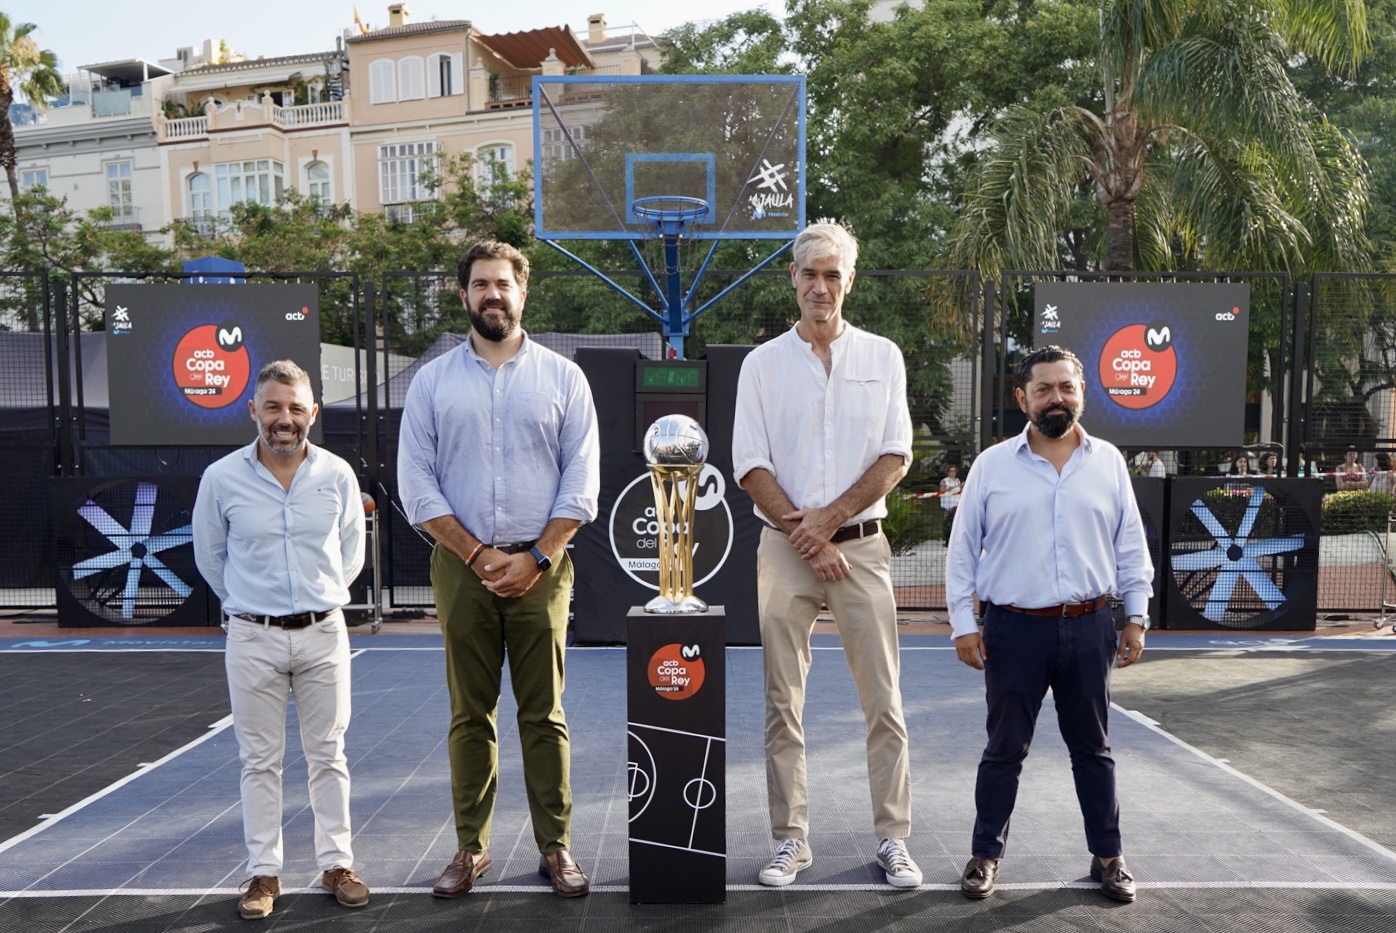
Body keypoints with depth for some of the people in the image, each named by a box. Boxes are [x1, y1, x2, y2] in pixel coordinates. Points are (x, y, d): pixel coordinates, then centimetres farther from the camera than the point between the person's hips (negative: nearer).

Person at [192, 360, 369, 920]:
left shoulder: (338, 475, -2)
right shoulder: (221, 479, -5)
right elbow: (210, 558, 9)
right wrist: (249, 604, 12)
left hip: (323, 632, 1)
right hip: (253, 637, -1)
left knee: (328, 754, 9)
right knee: (260, 760, 7)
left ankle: (337, 865, 21)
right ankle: (263, 873, 19)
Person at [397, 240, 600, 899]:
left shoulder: (562, 376, 5)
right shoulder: (432, 381, 7)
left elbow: (581, 481, 1)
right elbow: (416, 483, 2)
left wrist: (535, 559, -8)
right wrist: (478, 554, -6)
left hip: (541, 566, -1)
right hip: (461, 566, 1)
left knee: (544, 714, 3)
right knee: (470, 714, 8)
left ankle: (555, 847, 13)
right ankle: (471, 848, 19)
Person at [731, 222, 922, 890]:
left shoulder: (882, 357, 8)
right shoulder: (762, 363, 6)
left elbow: (896, 459, 2)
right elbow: (750, 467, 1)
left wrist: (829, 517, -9)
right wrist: (805, 536, -7)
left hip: (862, 545, 0)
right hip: (785, 549, 0)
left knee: (884, 702, 2)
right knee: (782, 704, 4)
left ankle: (893, 839, 14)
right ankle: (791, 840, 16)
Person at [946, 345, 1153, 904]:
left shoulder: (1108, 463, 5)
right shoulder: (992, 465, -2)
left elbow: (1131, 548, 9)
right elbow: (962, 551, 0)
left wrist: (1136, 617, 5)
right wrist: (963, 623, -4)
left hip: (1089, 628, 2)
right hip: (1014, 629, -2)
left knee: (1092, 747, 15)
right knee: (1004, 749, 9)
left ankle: (1108, 855, 29)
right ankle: (986, 854, 23)